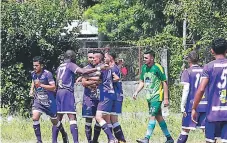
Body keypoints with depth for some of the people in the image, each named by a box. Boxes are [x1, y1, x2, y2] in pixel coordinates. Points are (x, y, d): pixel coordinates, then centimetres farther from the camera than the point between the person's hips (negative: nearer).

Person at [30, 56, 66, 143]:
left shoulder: (47, 74, -18)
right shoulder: (33, 74, 0)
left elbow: (53, 87, -21)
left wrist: (40, 85, -29)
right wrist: (32, 89, 8)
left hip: (49, 101, -4)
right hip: (38, 100, 4)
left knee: (54, 121, 9)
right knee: (35, 118, -17)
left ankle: (64, 135, 37)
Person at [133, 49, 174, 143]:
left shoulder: (158, 68, -12)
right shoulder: (144, 68, 8)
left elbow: (164, 83, -11)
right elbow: (142, 82, 18)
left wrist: (166, 98, -13)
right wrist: (136, 92, 3)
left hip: (157, 96, -8)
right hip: (149, 96, 8)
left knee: (153, 116, -14)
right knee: (158, 117, 12)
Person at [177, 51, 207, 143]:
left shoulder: (187, 72, -3)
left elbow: (186, 89, -10)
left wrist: (182, 106, -7)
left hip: (192, 104, -3)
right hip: (205, 104, 3)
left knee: (185, 130, 1)